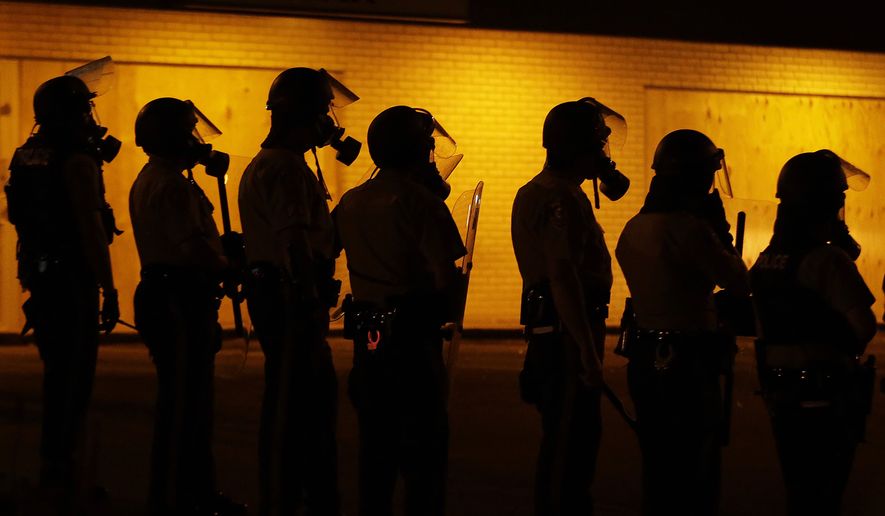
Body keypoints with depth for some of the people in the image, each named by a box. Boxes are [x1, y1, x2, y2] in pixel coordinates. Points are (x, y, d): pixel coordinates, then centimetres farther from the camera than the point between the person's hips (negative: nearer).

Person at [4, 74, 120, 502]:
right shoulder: (77, 162, -15)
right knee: (73, 374, -2)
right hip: (73, 277, -8)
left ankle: (56, 459, 26)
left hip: (40, 274, 8)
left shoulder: (26, 157, 9)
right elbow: (91, 229, -19)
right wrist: (109, 290, -16)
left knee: (58, 370, 18)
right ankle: (59, 465, 0)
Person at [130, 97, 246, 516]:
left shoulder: (150, 178, 17)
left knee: (192, 400, 17)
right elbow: (195, 247, -24)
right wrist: (231, 265, -7)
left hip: (164, 294, 11)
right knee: (182, 402, -6)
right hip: (179, 300, -11)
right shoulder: (171, 185, -17)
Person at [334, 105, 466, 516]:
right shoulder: (421, 200, -12)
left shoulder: (351, 202, 8)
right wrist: (447, 306, 3)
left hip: (367, 338, 6)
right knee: (424, 445, 0)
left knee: (375, 441, 14)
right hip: (413, 336, -6)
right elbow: (445, 278, -18)